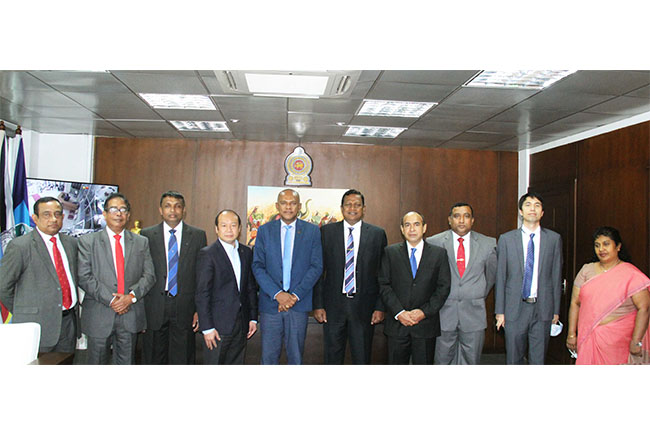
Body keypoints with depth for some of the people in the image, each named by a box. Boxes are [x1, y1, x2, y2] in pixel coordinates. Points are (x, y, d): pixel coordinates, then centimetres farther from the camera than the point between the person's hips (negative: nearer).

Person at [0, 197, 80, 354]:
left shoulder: (71, 243, 10)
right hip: (37, 326, -5)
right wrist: (21, 312, 2)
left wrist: (75, 308, 12)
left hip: (69, 323, 5)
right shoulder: (19, 246, -8)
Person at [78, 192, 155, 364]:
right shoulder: (88, 242, 2)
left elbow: (149, 275, 5)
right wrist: (110, 300, -14)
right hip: (99, 316, -2)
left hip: (130, 315, 2)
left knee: (127, 363, 10)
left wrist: (132, 296, -11)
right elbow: (84, 277, -6)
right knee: (97, 363, 9)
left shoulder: (141, 242, 9)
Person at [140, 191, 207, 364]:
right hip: (154, 309, 0)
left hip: (185, 309, 0)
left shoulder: (198, 236, 4)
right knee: (153, 360, 10)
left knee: (182, 360, 7)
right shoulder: (147, 235, 4)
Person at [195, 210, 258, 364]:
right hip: (218, 325, -5)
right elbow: (202, 294, -11)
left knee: (237, 363, 11)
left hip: (241, 323, 5)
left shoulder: (246, 252, 10)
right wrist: (207, 328, -14)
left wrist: (253, 318, 10)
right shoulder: (207, 254, -8)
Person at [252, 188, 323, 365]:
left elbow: (316, 266, -1)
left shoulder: (312, 231, 3)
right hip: (270, 303, 0)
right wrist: (277, 294, -13)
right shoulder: (264, 230, 5)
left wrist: (296, 295, -11)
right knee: (269, 356, 5)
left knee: (296, 355, 9)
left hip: (299, 303, 0)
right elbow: (257, 266, -1)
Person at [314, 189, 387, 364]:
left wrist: (380, 307, -3)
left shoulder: (377, 234, 2)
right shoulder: (326, 231, 3)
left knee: (362, 359, 10)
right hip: (333, 305, 0)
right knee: (332, 358, 10)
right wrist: (318, 305, -3)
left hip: (364, 306, 0)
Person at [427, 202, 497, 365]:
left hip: (474, 314, 1)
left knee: (471, 361, 8)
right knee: (443, 360, 6)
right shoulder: (434, 242, -3)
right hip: (444, 313, -1)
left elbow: (492, 272, 17)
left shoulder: (488, 244, 2)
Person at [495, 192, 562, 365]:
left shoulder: (554, 239, 3)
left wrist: (556, 310, 5)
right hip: (514, 309, 0)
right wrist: (499, 311, -1)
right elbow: (500, 277, 1)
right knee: (513, 358, 10)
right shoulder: (506, 239, 1)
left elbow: (556, 276, 5)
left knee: (539, 359, 9)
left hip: (543, 309, 1)